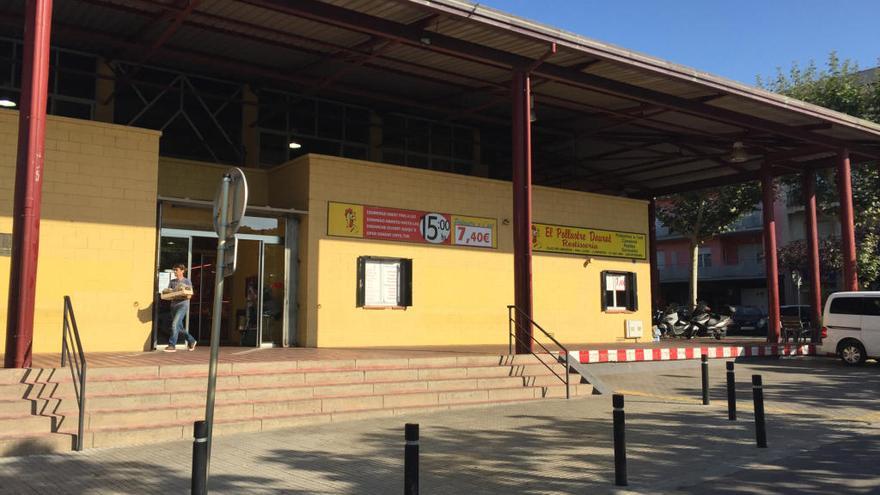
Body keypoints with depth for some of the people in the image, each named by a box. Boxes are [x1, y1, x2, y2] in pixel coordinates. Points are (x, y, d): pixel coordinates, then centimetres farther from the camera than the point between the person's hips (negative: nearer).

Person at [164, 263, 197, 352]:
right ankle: (191, 341, 28)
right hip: (173, 304, 6)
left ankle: (172, 345, -16)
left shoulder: (187, 281, 2)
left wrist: (186, 296, -23)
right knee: (179, 326, 10)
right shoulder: (172, 281, 16)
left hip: (183, 304, -6)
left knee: (175, 324, -18)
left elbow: (189, 295, -2)